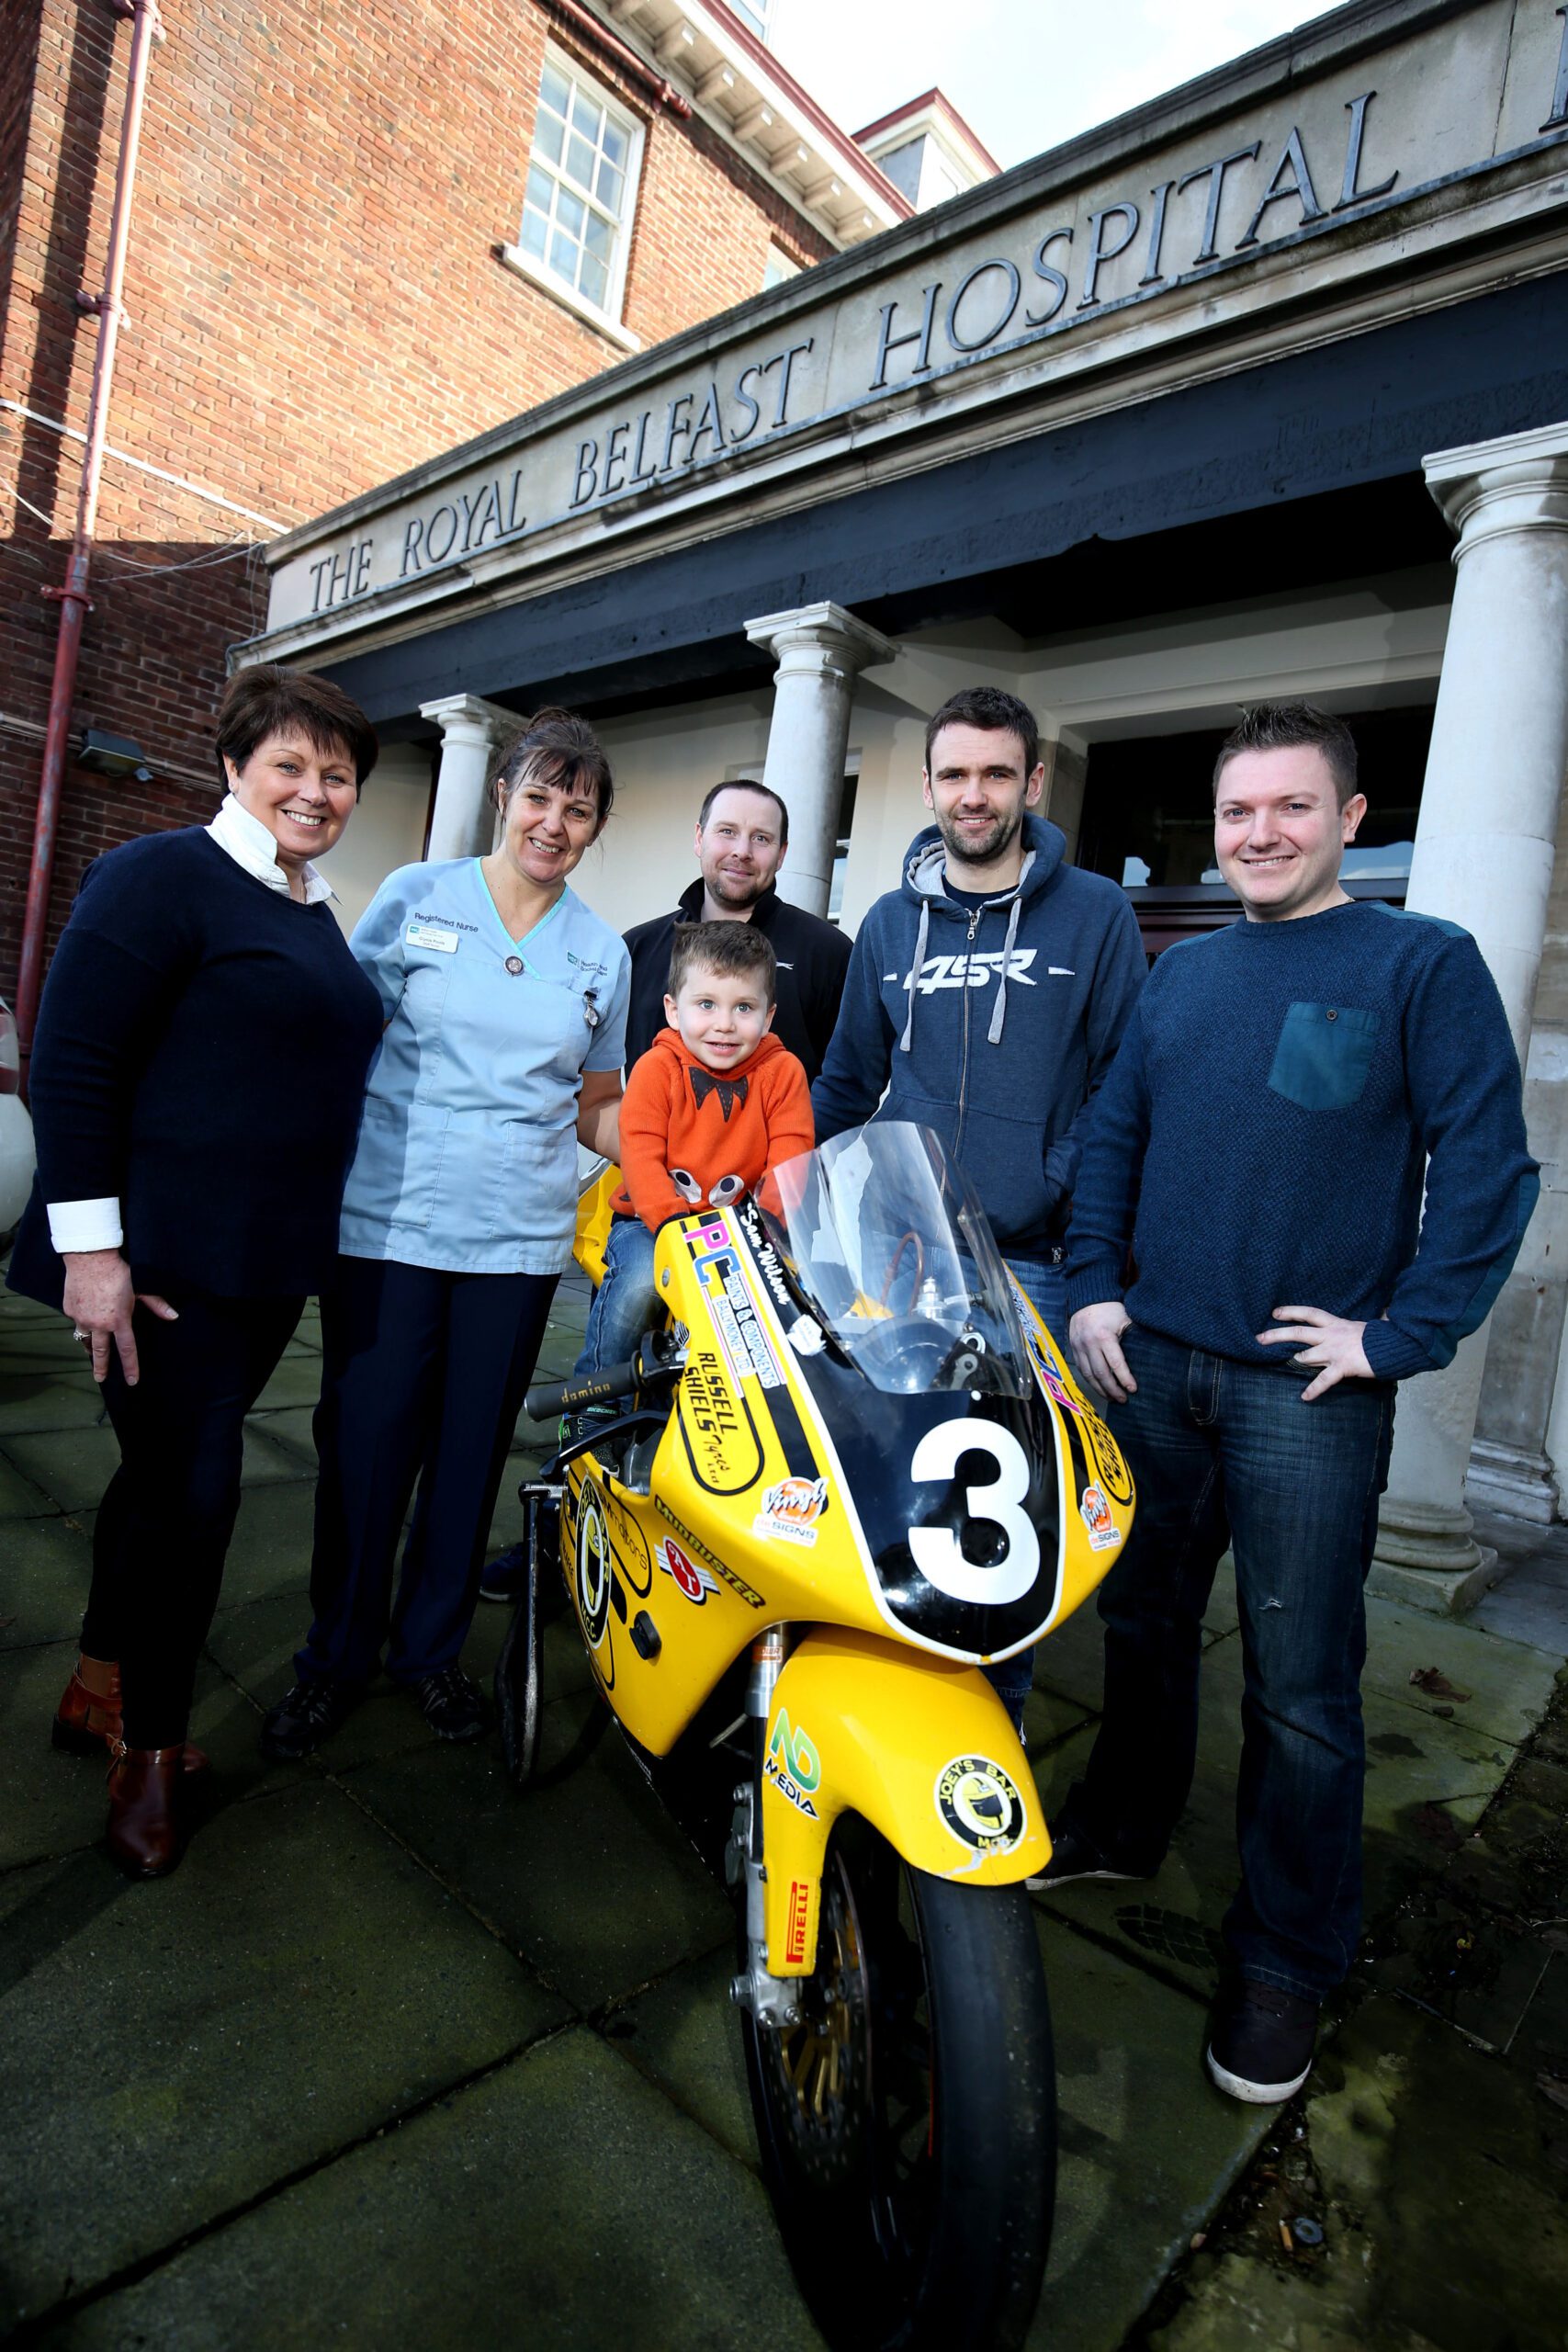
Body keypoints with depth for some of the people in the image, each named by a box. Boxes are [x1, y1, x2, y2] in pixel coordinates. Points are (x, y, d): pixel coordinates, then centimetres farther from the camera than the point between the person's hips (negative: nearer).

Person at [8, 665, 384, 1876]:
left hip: (272, 1263, 8)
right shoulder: (163, 876, -10)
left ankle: (102, 1688, 37)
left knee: (174, 1469, 17)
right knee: (189, 1484, -2)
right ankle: (151, 1749, 20)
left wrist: (306, 1238, 20)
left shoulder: (319, 916, 15)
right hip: (164, 1261, -8)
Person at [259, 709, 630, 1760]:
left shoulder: (603, 952, 9)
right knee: (365, 1446, 4)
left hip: (520, 1235, 2)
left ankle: (432, 1645, 31)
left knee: (471, 1452, 11)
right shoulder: (415, 897, 3)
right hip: (390, 1222, -2)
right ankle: (337, 1656, 26)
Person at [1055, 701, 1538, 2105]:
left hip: (1309, 1391, -4)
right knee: (1143, 1623, 19)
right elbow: (1113, 1136, 14)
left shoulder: (1425, 961, -3)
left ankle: (1288, 1961, 26)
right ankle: (1121, 1829, 42)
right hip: (1153, 1363, 5)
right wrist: (1093, 1288, 4)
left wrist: (1399, 1333, -12)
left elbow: (1488, 1167, -7)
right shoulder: (1180, 971, 12)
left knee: (1300, 1691, 6)